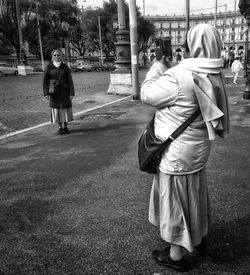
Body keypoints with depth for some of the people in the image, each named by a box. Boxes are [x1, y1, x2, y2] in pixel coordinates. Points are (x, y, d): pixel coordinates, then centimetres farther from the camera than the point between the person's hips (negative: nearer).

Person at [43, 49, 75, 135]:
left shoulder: (65, 67, -1)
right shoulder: (49, 67, -1)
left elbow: (70, 81, -1)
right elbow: (45, 81, -3)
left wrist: (71, 93, -6)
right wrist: (46, 93, -12)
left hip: (65, 91, 0)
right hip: (54, 92, 0)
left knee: (65, 109, 4)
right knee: (56, 109, 4)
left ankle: (65, 127, 18)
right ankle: (60, 127, 16)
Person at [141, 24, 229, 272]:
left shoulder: (179, 76, -27)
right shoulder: (214, 76, -2)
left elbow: (147, 95, -14)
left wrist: (158, 66, -1)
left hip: (175, 153, -7)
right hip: (197, 148, 8)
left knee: (174, 199, 9)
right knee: (194, 195, 24)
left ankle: (175, 255, 28)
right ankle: (199, 239, 47)